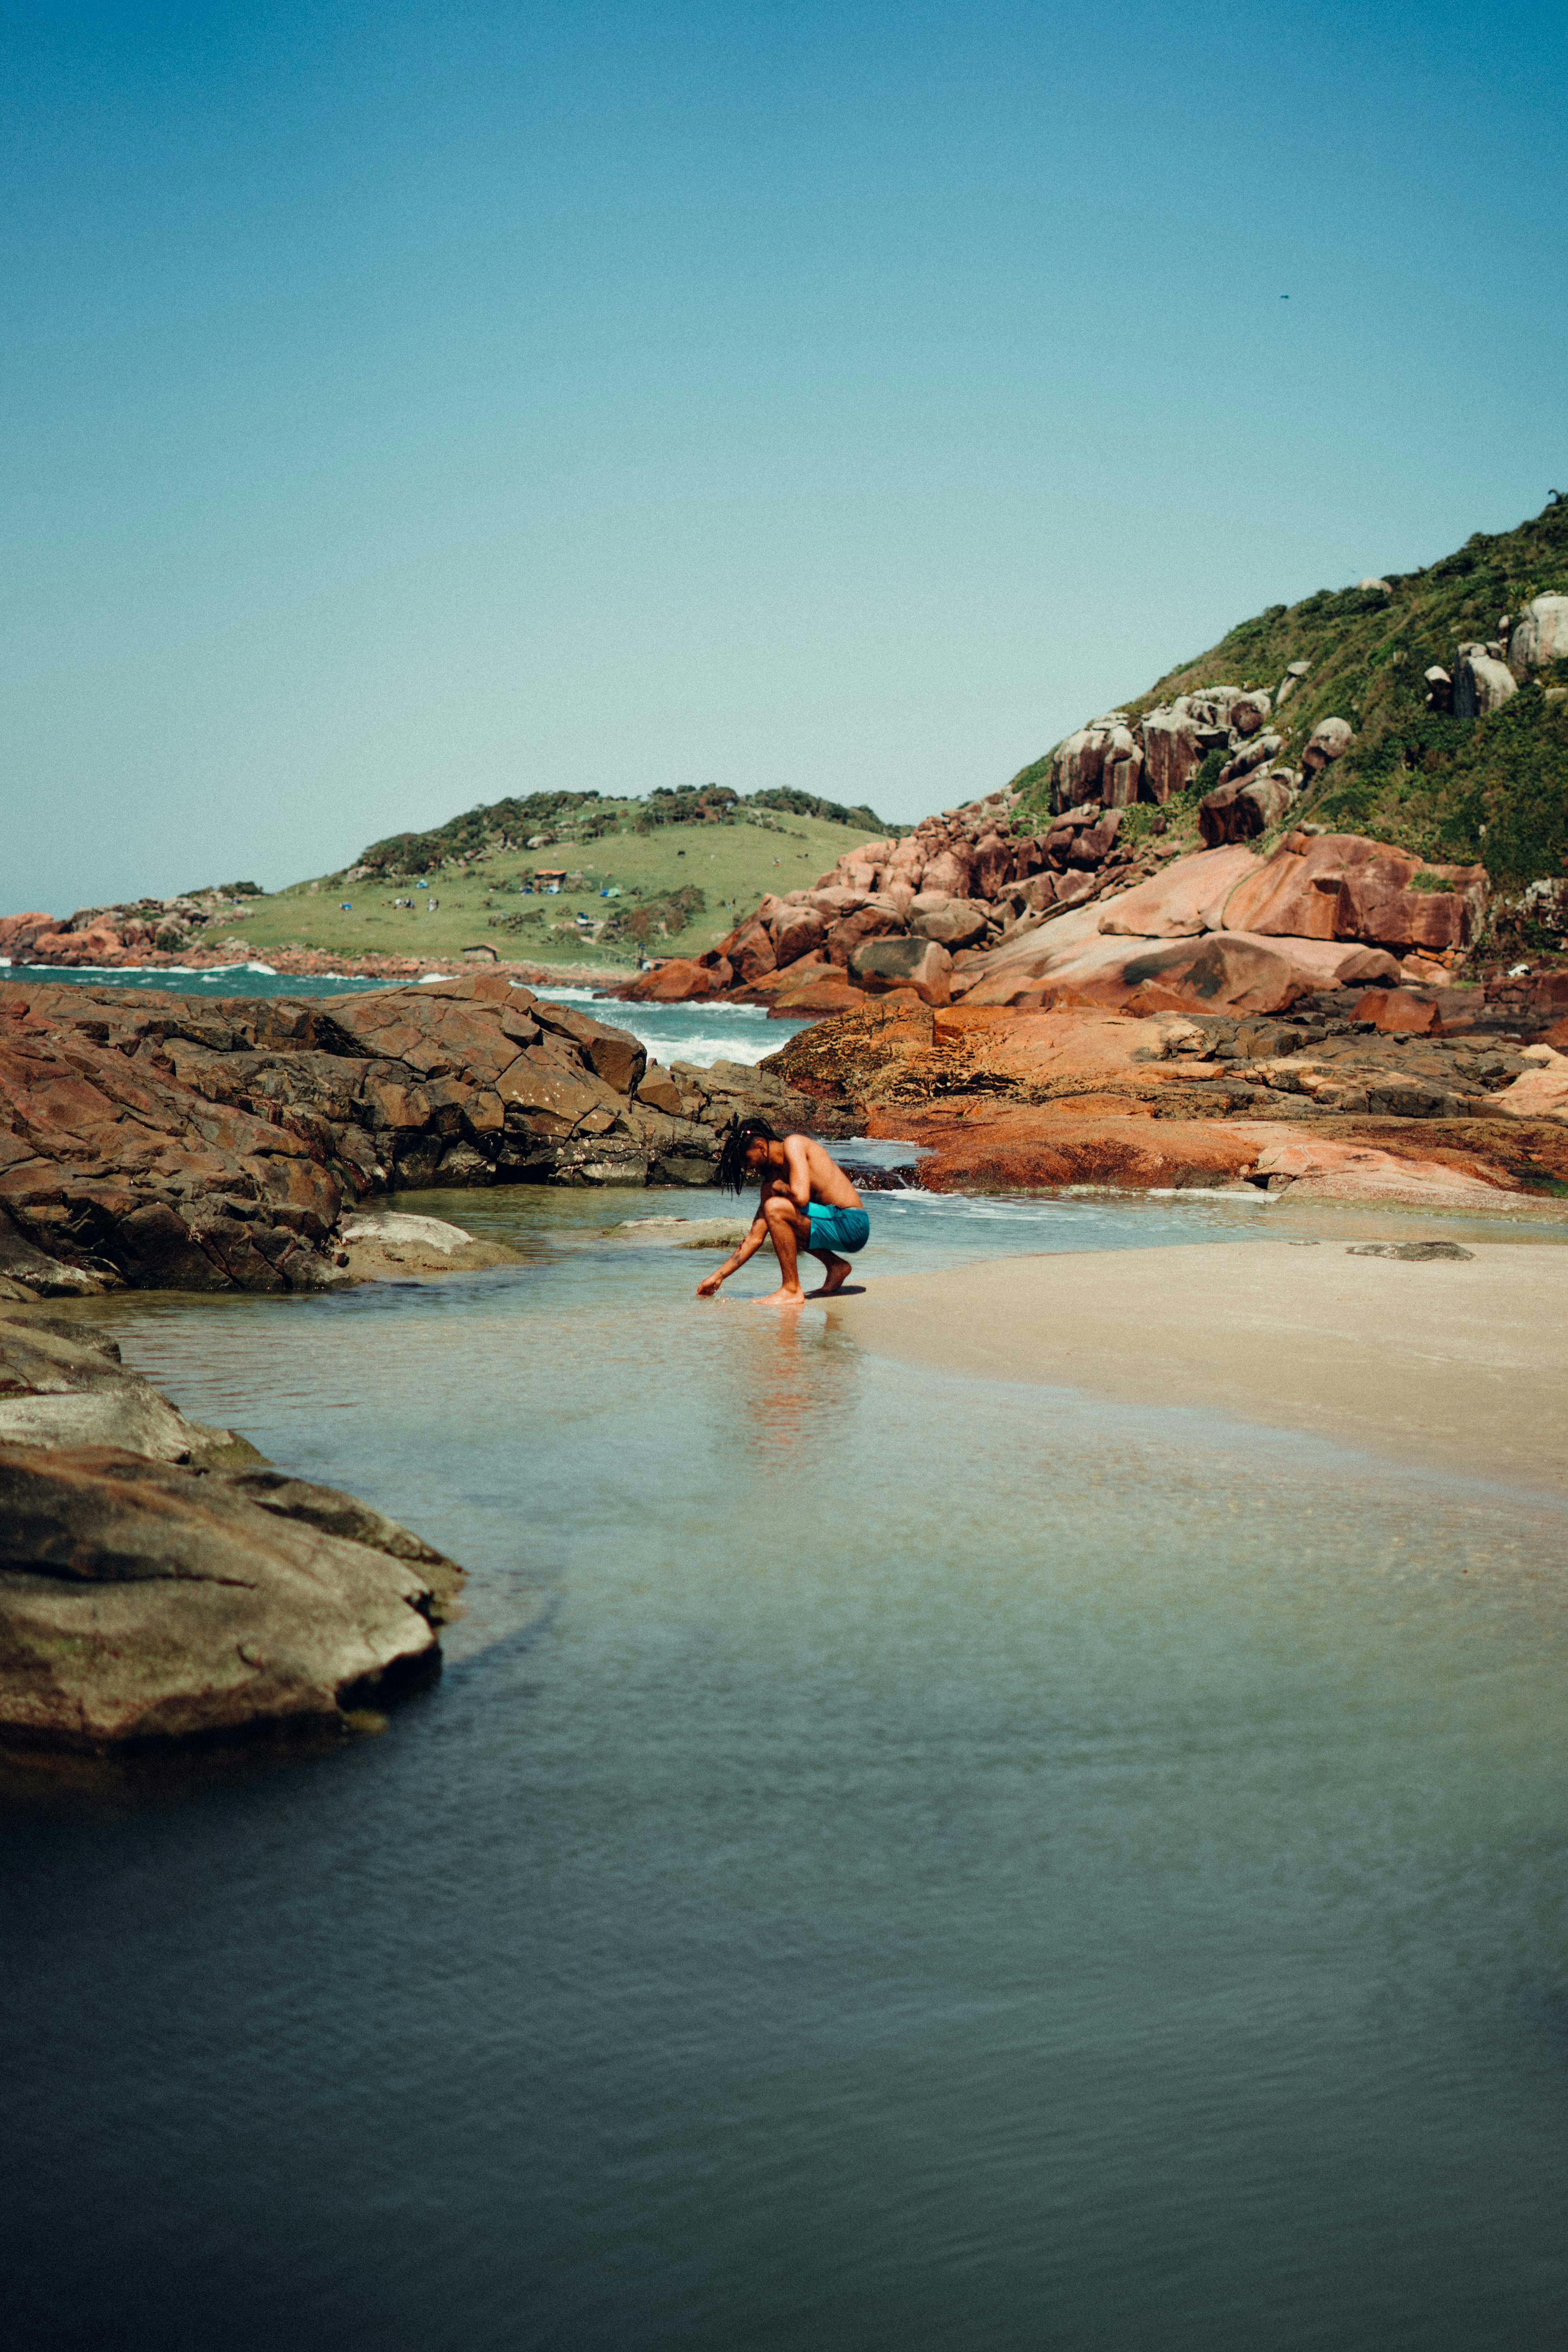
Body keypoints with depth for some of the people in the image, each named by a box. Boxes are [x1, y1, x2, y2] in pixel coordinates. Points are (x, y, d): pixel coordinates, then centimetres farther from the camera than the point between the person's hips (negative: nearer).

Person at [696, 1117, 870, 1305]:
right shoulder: (773, 1178, 14)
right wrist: (718, 1277, 15)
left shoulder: (793, 1144, -9)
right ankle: (837, 1266, 17)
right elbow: (755, 1238, 16)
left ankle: (792, 1291, -15)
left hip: (851, 1226, -10)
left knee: (775, 1208, -24)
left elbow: (801, 1196, -27)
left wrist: (779, 1187, -4)